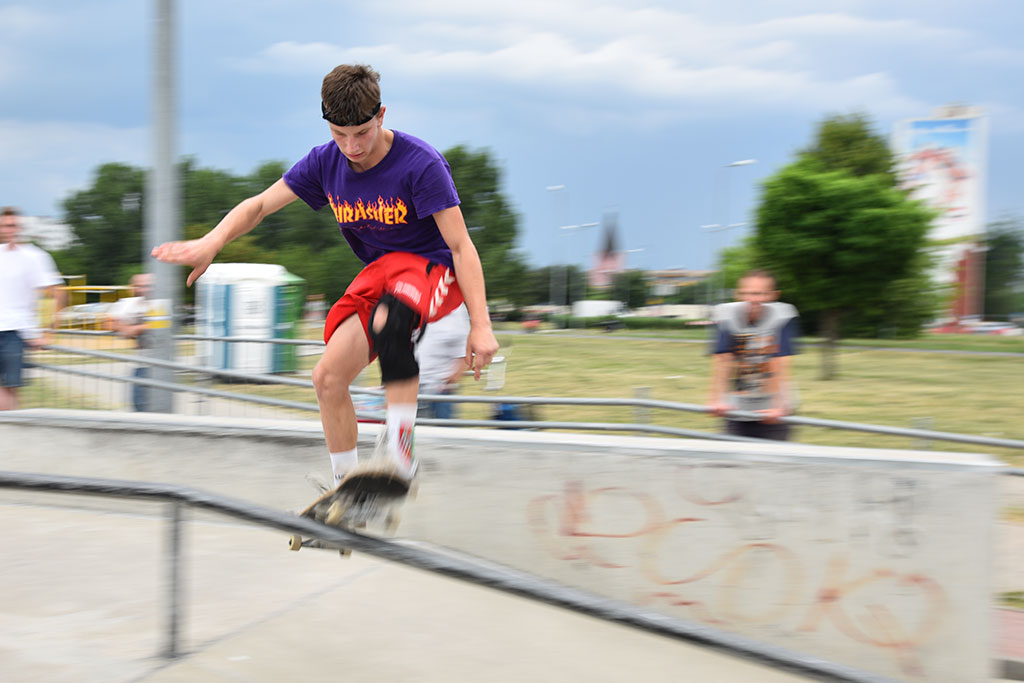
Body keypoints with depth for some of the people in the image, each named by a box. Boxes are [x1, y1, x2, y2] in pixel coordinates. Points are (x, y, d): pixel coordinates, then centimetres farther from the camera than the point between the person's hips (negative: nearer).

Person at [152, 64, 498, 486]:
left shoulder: (421, 164, -20)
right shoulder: (326, 162, -4)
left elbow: (461, 247, -20)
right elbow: (261, 204, 4)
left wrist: (480, 325, -24)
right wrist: (211, 242, -14)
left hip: (433, 267, -6)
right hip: (379, 271, 6)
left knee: (387, 322, -40)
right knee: (328, 378, -7)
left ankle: (398, 446, -31)